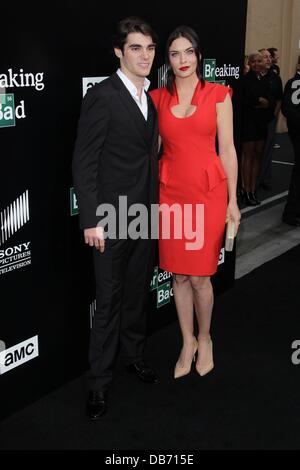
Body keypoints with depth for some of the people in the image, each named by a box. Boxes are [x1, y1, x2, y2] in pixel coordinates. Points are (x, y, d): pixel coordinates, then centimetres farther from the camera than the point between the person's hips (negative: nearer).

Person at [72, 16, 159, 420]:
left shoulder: (151, 98, 9)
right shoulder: (101, 96, -12)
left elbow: (150, 154, 12)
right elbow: (84, 163, -13)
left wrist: (157, 205, 8)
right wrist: (91, 221, -17)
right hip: (113, 217, -6)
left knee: (138, 291, 18)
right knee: (109, 299, 3)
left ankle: (134, 355, 37)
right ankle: (100, 381, 18)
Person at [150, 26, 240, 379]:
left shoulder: (218, 95, 0)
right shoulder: (157, 98, 6)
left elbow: (227, 148, 0)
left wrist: (232, 200, -1)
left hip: (208, 192, -2)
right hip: (170, 192, 3)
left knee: (199, 276, 1)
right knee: (178, 274, 10)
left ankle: (204, 339, 27)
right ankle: (187, 342, 29)